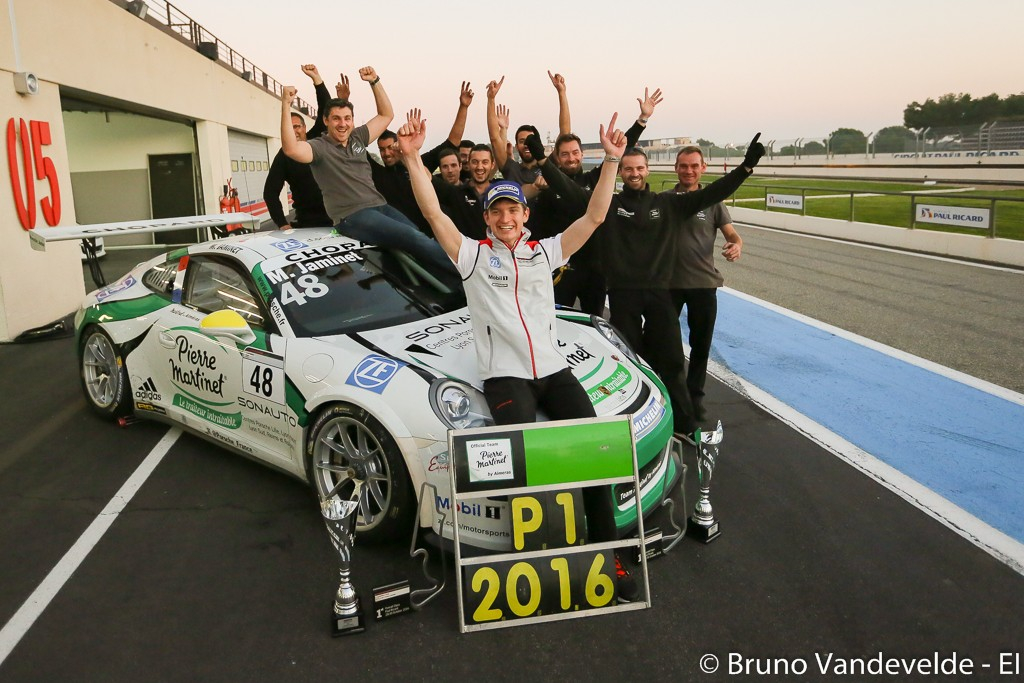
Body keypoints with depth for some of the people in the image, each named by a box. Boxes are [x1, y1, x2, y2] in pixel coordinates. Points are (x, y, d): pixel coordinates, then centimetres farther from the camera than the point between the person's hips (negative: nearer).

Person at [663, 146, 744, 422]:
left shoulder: (713, 202, 2)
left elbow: (732, 234, -2)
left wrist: (736, 245, -25)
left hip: (704, 282, 1)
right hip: (668, 281, 0)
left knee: (701, 344, 9)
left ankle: (695, 396, 25)